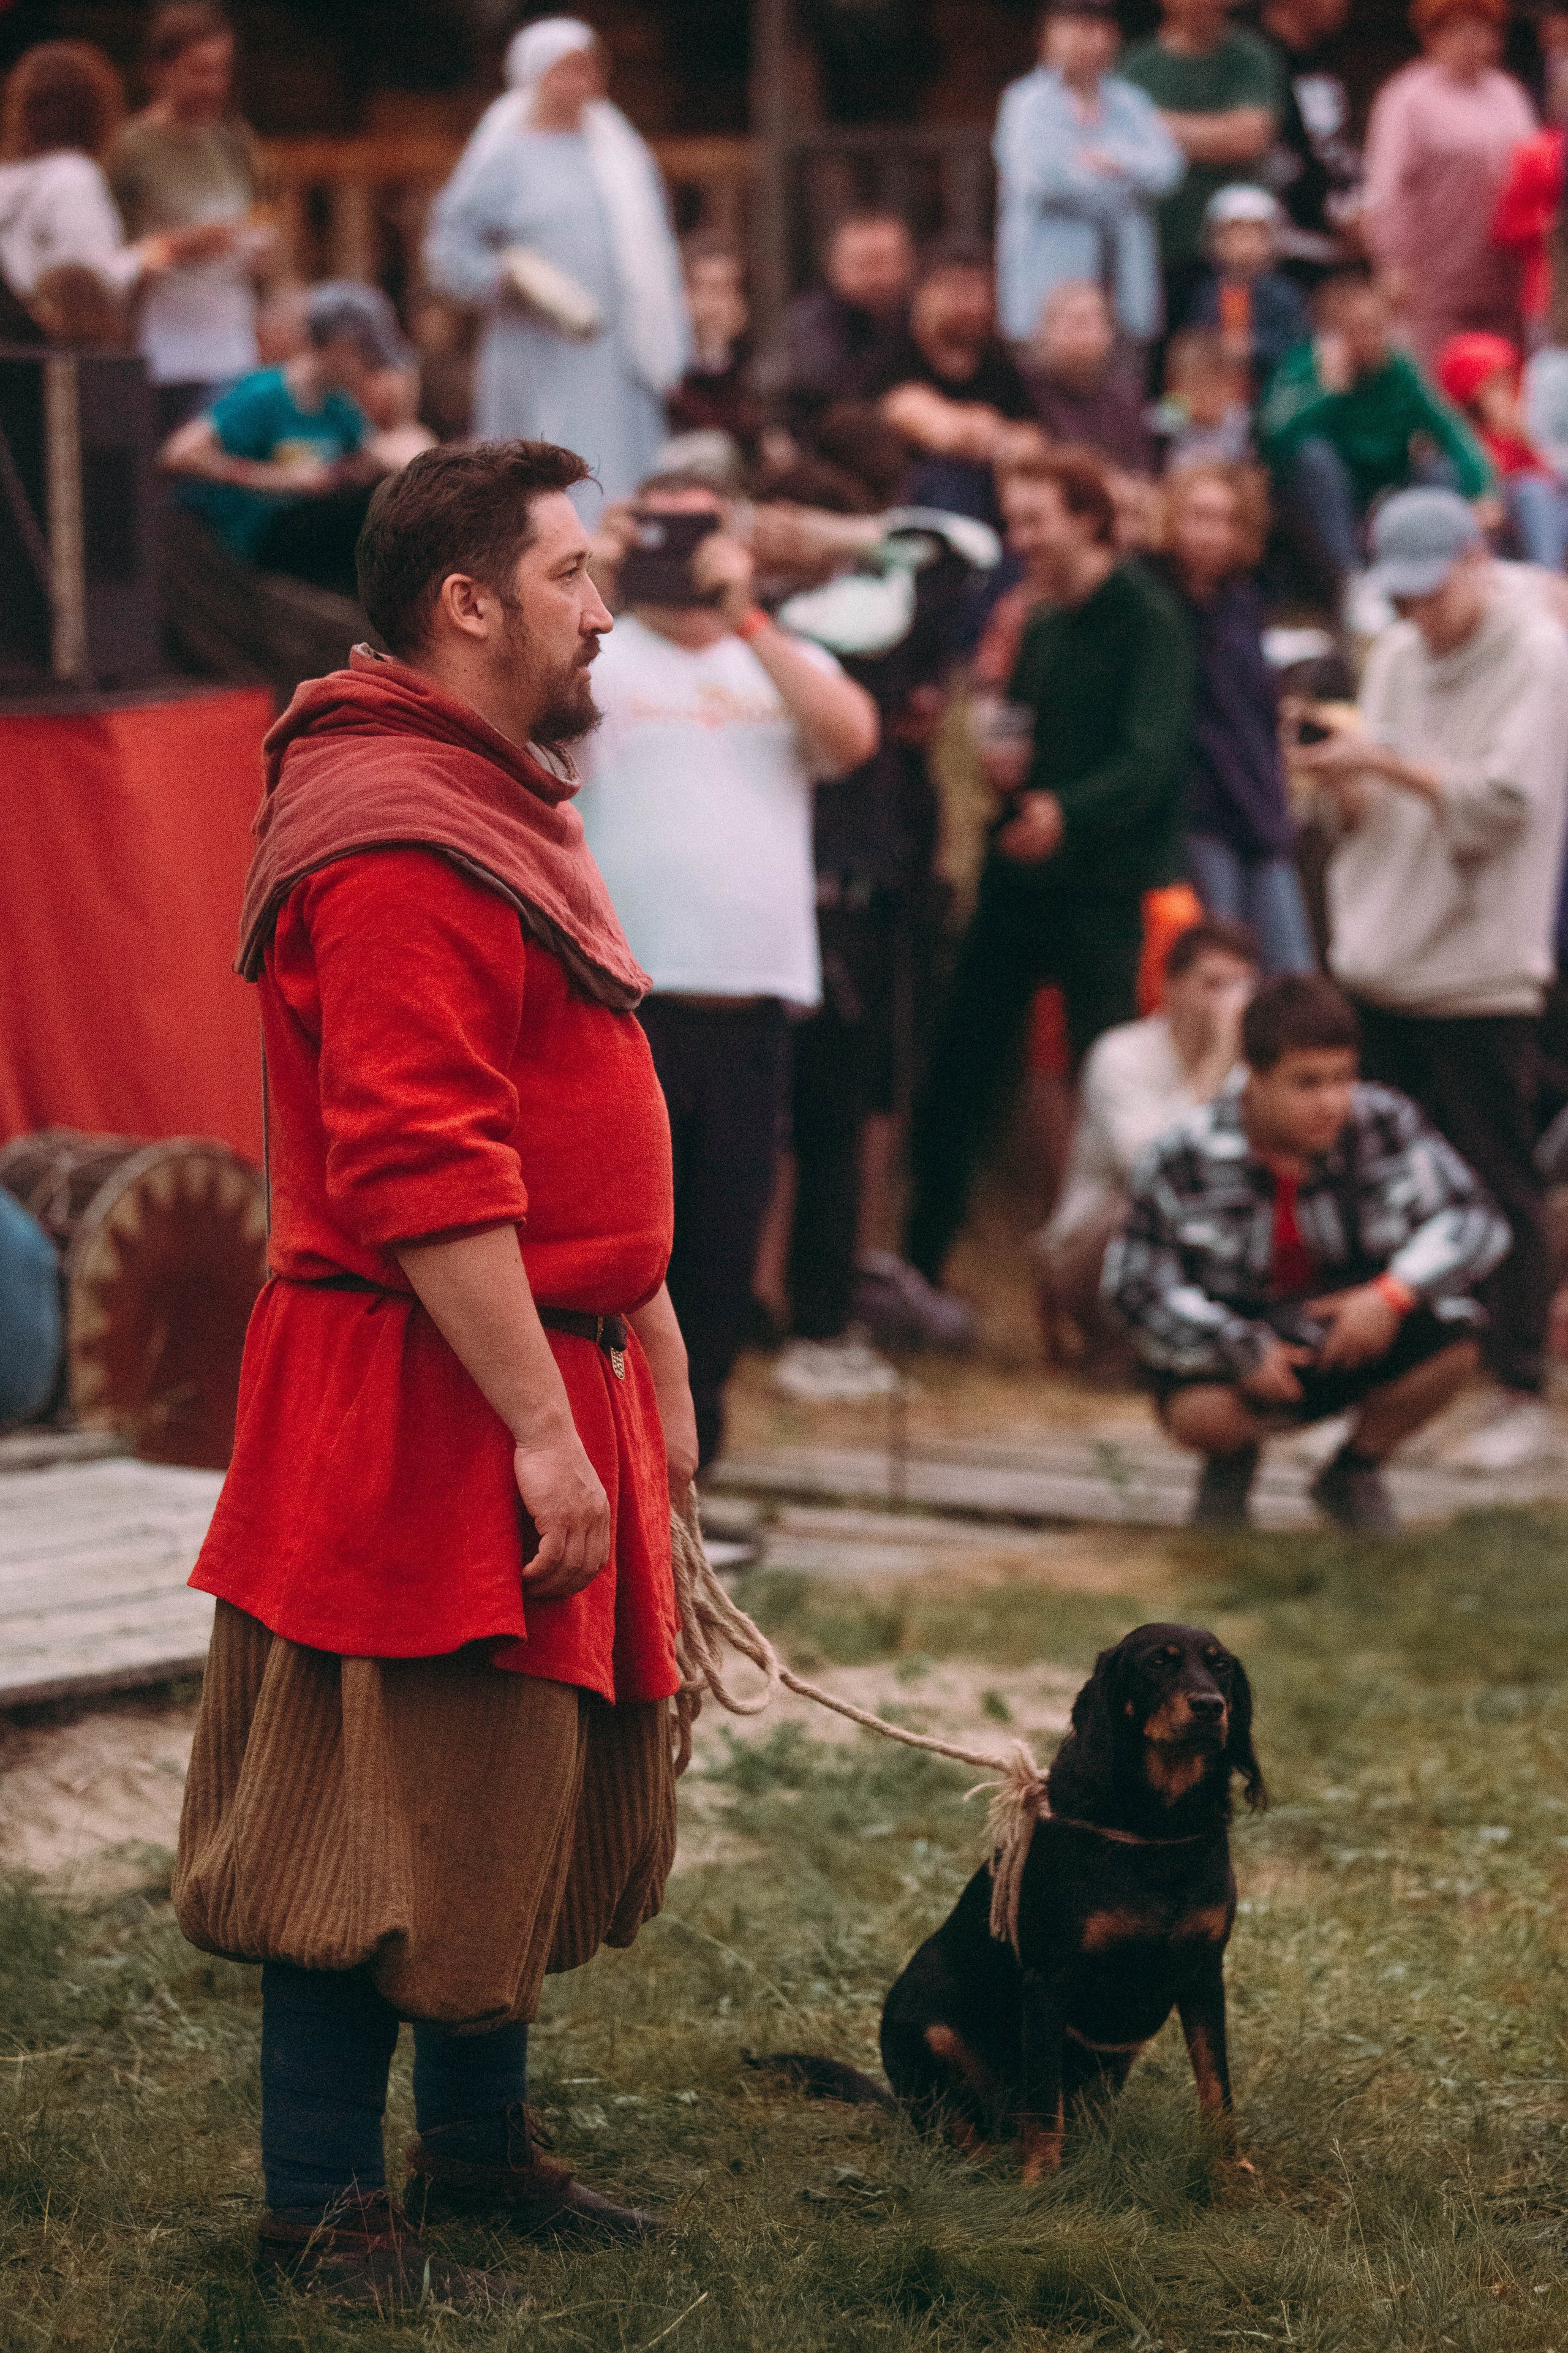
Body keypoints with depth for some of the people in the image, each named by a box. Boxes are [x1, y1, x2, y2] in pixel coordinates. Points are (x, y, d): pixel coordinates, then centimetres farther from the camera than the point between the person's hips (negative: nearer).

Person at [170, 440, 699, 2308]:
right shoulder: (399, 843, -19)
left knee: (524, 1798, 18)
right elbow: (424, 1177, -25)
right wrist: (544, 1432, -25)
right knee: (389, 1817, -4)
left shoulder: (501, 807, 17)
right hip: (424, 1408, -11)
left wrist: (647, 1348, 22)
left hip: (547, 1374, 11)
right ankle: (322, 2215, 4)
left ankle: (480, 2150, 30)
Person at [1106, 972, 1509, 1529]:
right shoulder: (1180, 1163, -18)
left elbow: (1472, 1218, -13)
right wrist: (1240, 1351, -28)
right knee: (1201, 1414, -37)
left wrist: (1395, 1294, -30)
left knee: (1451, 1349, -27)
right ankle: (1232, 1463, 8)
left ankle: (1354, 1471, 6)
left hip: (1352, 1340, 2)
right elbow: (1138, 1289, -16)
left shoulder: (1383, 1124, -14)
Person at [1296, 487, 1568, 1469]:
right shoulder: (1397, 657, 12)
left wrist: (1390, 762, -18)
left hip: (1482, 974, -6)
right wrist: (1346, 782, -9)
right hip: (1381, 963, 6)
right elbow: (1371, 815, 13)